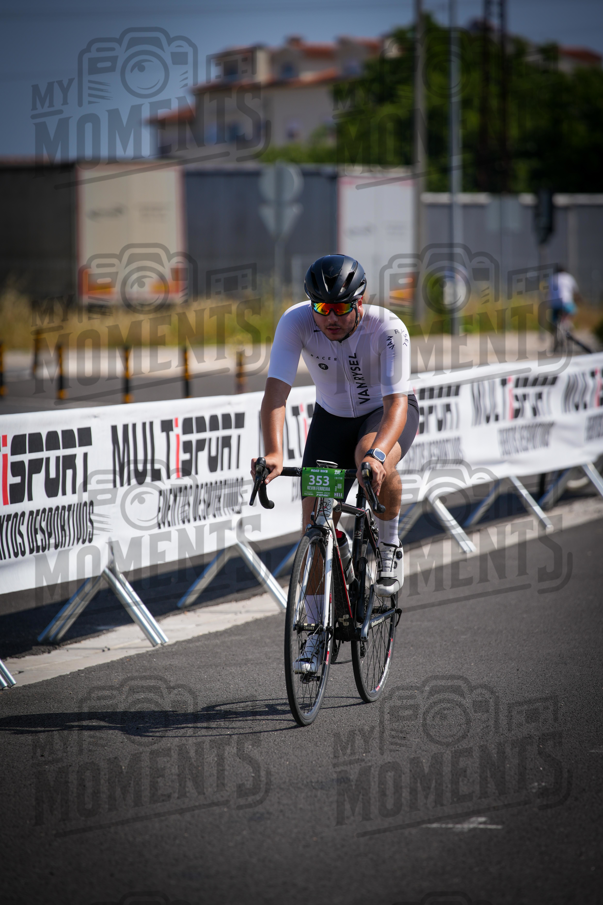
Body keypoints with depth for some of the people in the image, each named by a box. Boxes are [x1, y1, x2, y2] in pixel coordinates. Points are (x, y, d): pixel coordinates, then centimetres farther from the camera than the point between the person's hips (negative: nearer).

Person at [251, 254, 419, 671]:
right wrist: (273, 452, -49)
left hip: (388, 412, -3)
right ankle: (318, 629, 7)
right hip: (333, 416, 3)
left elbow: (396, 403, -40)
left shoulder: (388, 329, -33)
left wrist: (377, 454, -59)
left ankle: (389, 543, -9)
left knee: (372, 461, -38)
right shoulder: (296, 322, -26)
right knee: (315, 518, -8)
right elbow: (276, 391, -32)